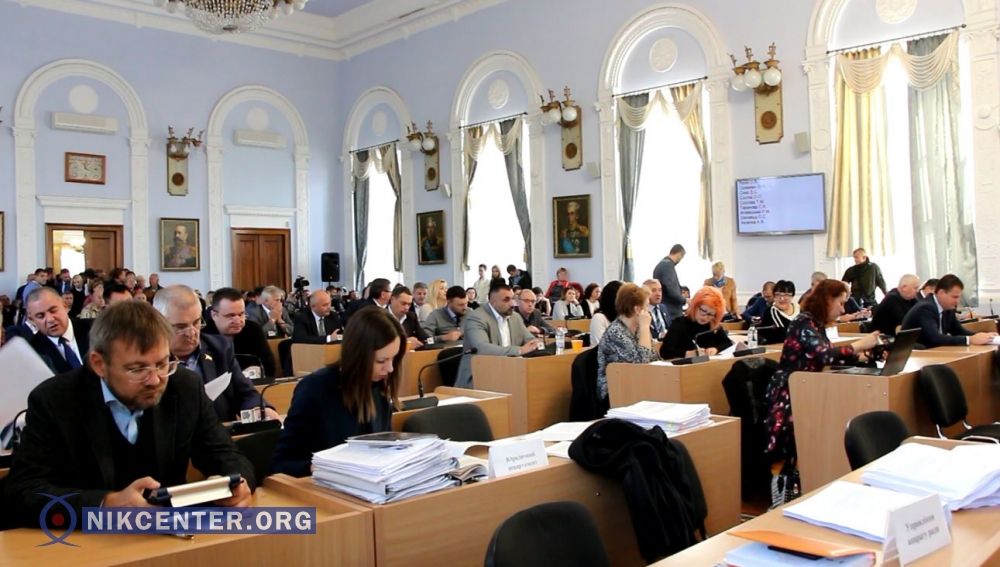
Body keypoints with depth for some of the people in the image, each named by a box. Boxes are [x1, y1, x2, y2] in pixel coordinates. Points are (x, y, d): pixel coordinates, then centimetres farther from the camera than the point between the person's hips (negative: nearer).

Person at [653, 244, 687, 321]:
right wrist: (684, 300, -8)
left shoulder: (662, 264, 15)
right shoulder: (668, 265, -14)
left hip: (664, 310, 10)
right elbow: (671, 290, -23)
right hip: (670, 311, -10)